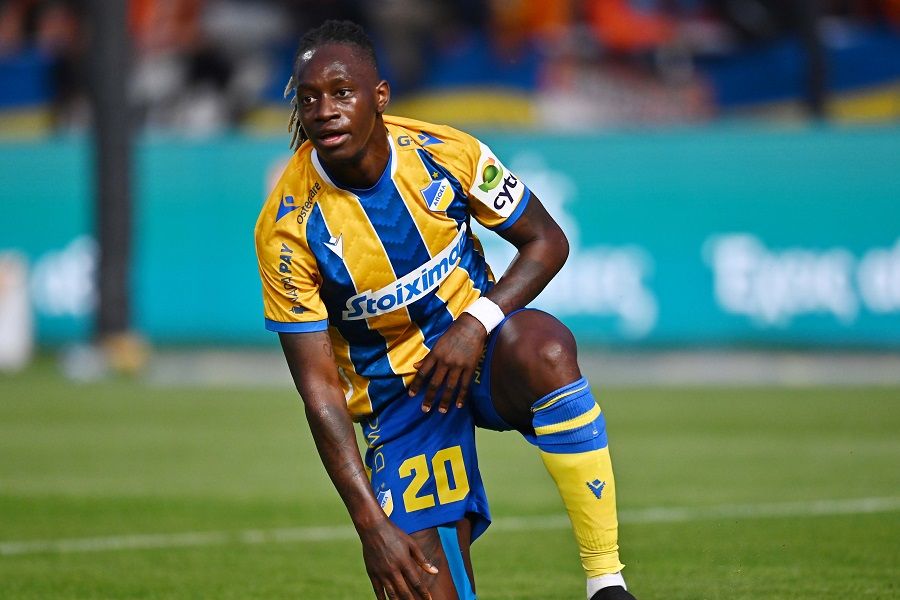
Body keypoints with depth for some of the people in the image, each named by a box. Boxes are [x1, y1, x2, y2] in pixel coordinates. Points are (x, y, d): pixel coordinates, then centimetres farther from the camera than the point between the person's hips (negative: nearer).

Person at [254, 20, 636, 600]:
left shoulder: (444, 153, -13)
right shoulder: (288, 229, -17)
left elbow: (546, 241, 0)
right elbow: (319, 391, -15)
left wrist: (478, 322, -19)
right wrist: (371, 524, -22)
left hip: (476, 346, 1)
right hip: (397, 393, -1)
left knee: (544, 347, -37)